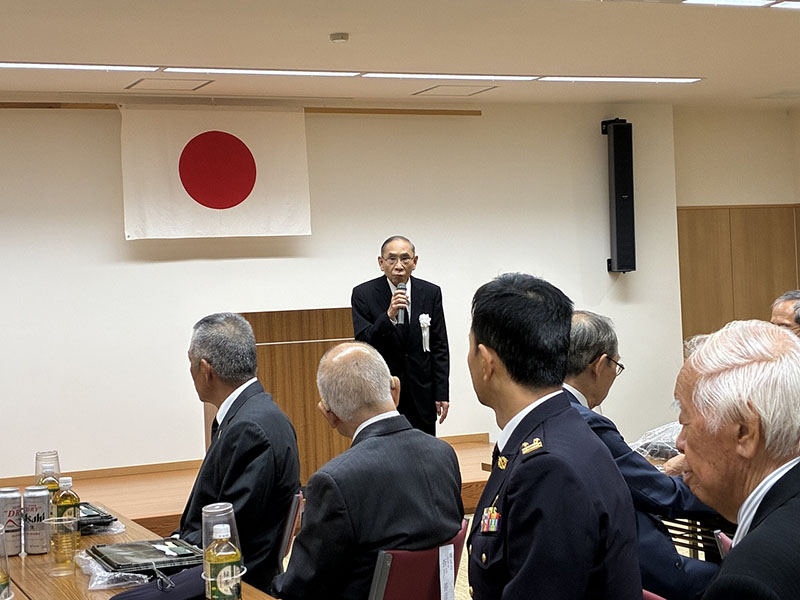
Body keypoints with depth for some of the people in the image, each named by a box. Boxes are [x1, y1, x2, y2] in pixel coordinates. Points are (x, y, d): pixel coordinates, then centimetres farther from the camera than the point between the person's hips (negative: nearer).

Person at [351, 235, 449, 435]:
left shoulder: (431, 293, 2)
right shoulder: (363, 294, -5)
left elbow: (439, 347, 4)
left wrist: (442, 394, -1)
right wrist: (388, 316, -27)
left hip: (421, 394, 2)